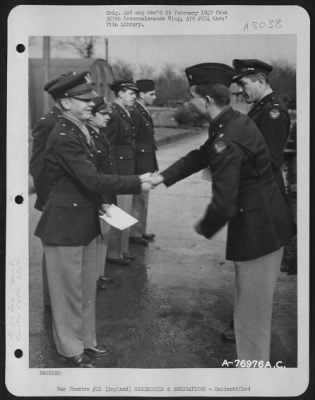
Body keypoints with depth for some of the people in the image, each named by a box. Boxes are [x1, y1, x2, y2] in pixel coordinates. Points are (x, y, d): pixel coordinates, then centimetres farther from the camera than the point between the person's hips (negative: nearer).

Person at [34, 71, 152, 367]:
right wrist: (137, 184, -21)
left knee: (87, 286, 19)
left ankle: (86, 340, 36)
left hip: (84, 221, 9)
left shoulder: (81, 132, 8)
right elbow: (93, 179, -26)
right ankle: (71, 350, 25)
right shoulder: (63, 137, -22)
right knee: (69, 289, 7)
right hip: (65, 225, -9)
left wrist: (102, 204, 4)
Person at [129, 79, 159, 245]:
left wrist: (153, 164, 16)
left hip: (147, 163, 9)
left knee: (142, 198, 16)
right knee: (139, 199, -2)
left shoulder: (144, 112, 13)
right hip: (141, 162, -9)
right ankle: (135, 233, 7)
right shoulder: (135, 113, -17)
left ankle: (140, 230, 25)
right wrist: (133, 166, -20)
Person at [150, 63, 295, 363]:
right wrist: (162, 177, 8)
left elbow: (224, 203, -26)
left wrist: (204, 228, -6)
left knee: (252, 310, 7)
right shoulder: (233, 122, 4)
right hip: (265, 224, 10)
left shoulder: (227, 141, -26)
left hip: (258, 229, -10)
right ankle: (252, 356, 42)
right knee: (252, 304, 24)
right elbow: (200, 156, 15)